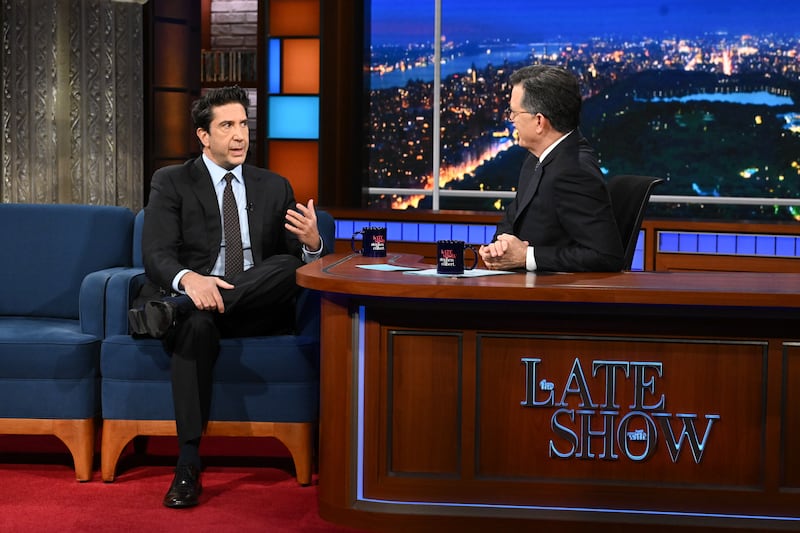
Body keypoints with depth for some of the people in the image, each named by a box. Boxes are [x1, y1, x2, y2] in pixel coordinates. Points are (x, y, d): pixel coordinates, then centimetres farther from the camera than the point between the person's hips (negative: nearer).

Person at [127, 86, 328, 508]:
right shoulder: (171, 183, 6)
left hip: (256, 305, 3)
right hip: (193, 300, -2)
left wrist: (312, 243, -17)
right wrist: (188, 279, -31)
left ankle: (173, 311, -31)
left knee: (289, 266, -29)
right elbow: (156, 255, -7)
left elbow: (299, 261, 9)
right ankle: (188, 464, -36)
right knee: (196, 324, -38)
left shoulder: (274, 187, 16)